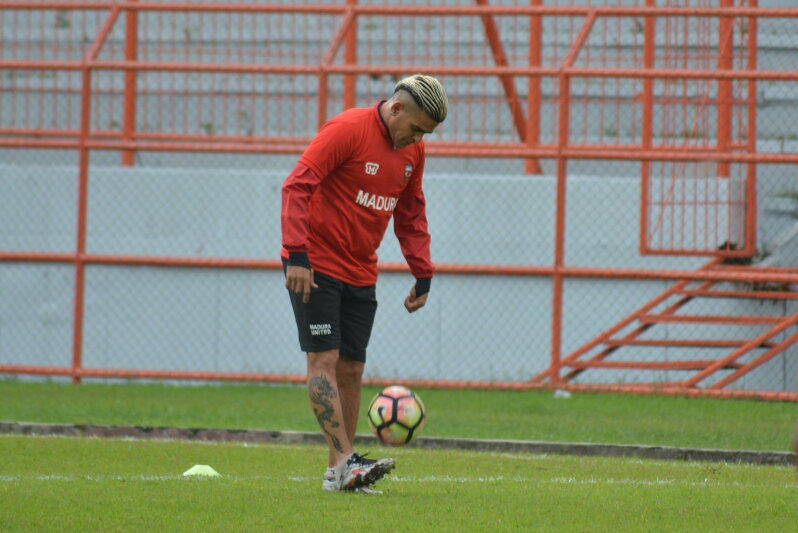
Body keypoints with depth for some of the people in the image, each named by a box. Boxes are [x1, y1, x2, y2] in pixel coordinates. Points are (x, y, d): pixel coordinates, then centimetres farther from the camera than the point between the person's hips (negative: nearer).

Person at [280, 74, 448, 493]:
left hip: (360, 274, 7)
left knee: (351, 368, 4)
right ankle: (344, 461, -20)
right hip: (315, 266, -7)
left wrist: (423, 274, 11)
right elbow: (297, 186, -20)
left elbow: (411, 214, 18)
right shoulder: (348, 129, -16)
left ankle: (338, 474, 6)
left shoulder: (412, 150, 6)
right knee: (325, 359, -12)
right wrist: (297, 254, -27)